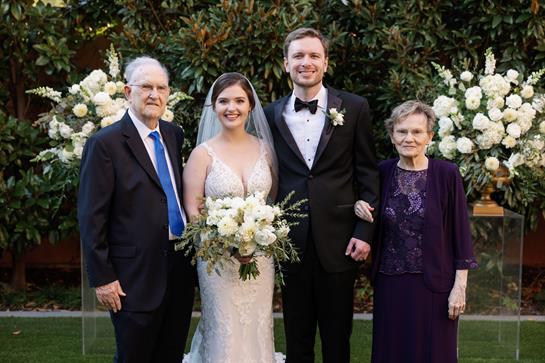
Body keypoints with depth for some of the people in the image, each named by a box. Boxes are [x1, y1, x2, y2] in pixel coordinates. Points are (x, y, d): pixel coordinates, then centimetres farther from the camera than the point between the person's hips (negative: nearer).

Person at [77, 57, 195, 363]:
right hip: (136, 276, -6)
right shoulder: (105, 143, -10)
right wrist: (102, 278, -12)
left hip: (181, 268, 6)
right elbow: (91, 217, -11)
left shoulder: (175, 135, 9)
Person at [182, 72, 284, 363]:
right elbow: (192, 210, -9)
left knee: (257, 328, 12)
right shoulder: (203, 153, -7)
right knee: (225, 331, 5)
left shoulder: (264, 147, 3)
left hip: (260, 256, 3)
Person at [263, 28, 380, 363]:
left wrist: (364, 232, -7)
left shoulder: (354, 108, 0)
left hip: (339, 241, -1)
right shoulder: (272, 115, 5)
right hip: (291, 243, 2)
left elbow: (368, 174, 0)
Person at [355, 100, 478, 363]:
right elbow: (374, 228, 14)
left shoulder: (447, 174, -8)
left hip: (433, 283, -3)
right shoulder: (382, 172, 2)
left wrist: (460, 286, -9)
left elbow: (460, 233, -5)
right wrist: (358, 208, -8)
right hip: (389, 283, 3)